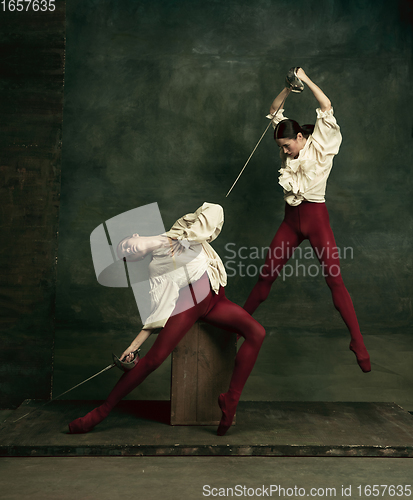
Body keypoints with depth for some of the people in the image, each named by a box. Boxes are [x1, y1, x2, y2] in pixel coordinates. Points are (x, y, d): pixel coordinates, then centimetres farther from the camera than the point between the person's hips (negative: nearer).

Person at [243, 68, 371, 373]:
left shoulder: (320, 145, -2)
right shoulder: (290, 152, 12)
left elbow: (327, 106, -14)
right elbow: (274, 112, 16)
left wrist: (305, 79, -8)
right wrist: (289, 87, 2)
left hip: (316, 216, -5)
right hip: (292, 218, 5)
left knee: (335, 279, -8)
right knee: (267, 275, 6)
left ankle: (359, 344, -2)